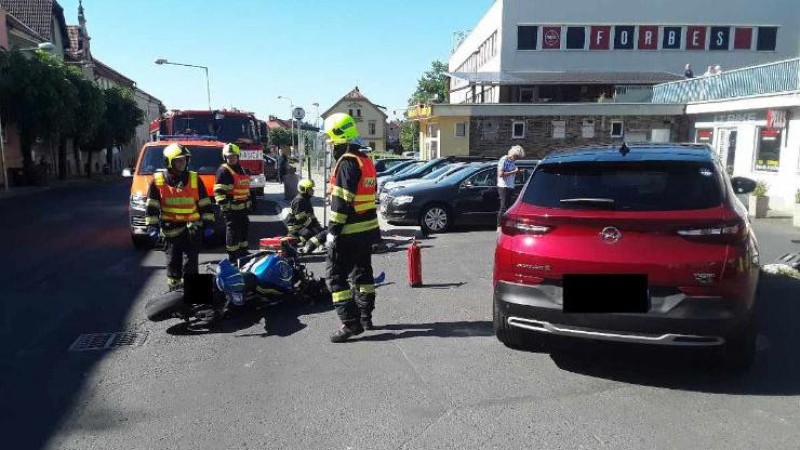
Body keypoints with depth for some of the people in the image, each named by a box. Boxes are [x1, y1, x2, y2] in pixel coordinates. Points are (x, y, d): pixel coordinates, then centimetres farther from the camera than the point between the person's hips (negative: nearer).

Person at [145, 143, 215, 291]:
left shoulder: (195, 179, 4)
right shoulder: (158, 181, 1)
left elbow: (205, 203, 7)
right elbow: (152, 206, 5)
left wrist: (208, 223, 4)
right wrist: (152, 225, -1)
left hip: (192, 227, 0)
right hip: (170, 228, 0)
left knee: (191, 260, -4)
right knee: (173, 259, 9)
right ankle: (174, 283, 25)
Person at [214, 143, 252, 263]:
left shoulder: (242, 170, 17)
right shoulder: (224, 171, -10)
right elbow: (219, 191, -17)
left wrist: (248, 203, 26)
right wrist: (223, 204, -23)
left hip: (242, 207, 9)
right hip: (231, 208, -9)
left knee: (244, 228, 17)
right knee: (233, 231, -7)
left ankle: (243, 253, 32)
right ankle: (233, 258, -1)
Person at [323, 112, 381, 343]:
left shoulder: (347, 162, -17)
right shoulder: (367, 161, 13)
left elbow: (342, 201, -21)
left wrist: (333, 231, -18)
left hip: (349, 232, -10)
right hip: (368, 229, 10)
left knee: (336, 275, -4)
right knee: (363, 272, 18)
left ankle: (350, 322, -6)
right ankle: (365, 317, 28)